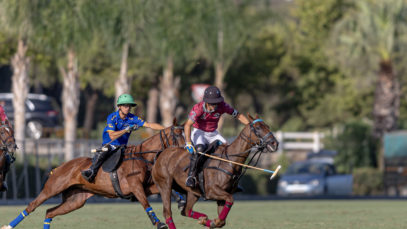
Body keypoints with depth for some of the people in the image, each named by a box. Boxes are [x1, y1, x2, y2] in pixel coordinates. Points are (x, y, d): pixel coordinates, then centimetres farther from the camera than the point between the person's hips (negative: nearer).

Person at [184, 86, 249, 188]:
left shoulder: (222, 106, -15)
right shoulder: (198, 108, -25)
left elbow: (238, 116, -3)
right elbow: (188, 125, -32)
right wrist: (188, 143, -43)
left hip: (213, 134, 4)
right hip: (199, 132, -4)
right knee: (199, 148, -34)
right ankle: (191, 175, -29)